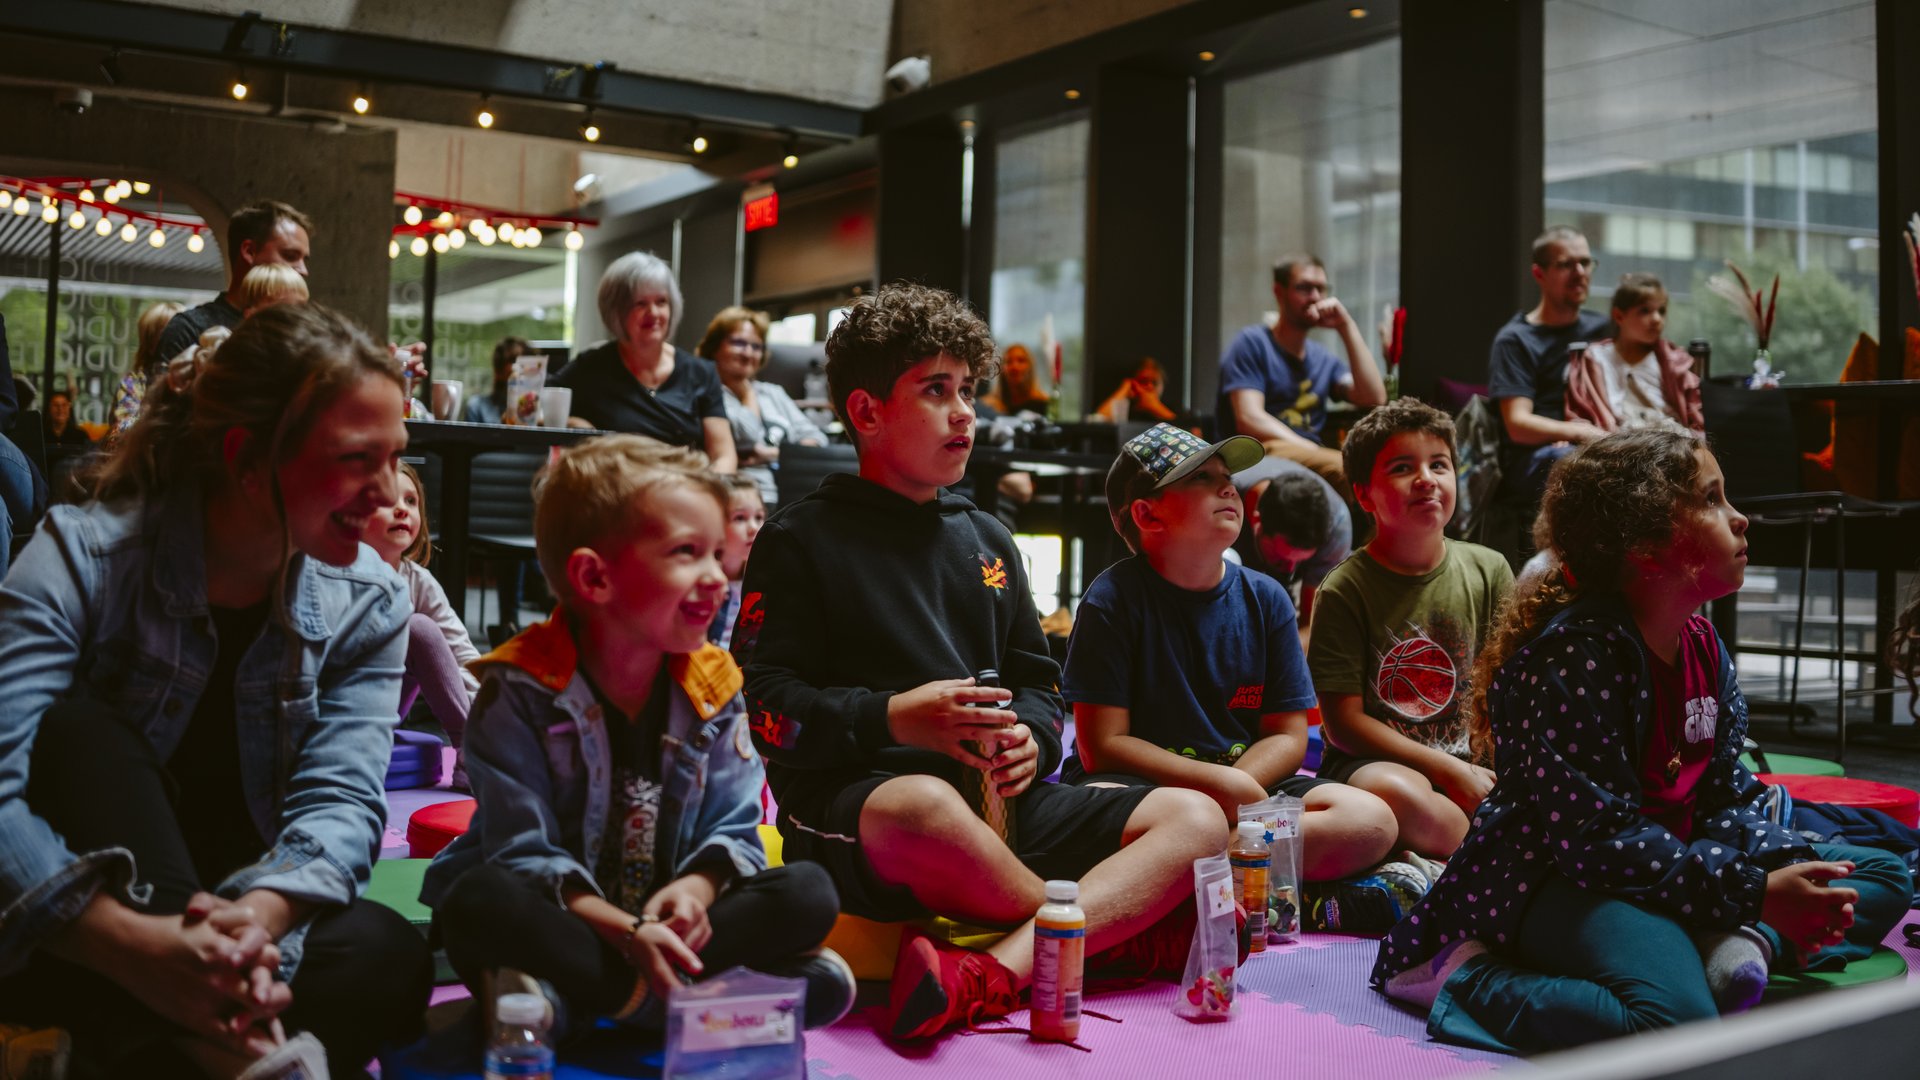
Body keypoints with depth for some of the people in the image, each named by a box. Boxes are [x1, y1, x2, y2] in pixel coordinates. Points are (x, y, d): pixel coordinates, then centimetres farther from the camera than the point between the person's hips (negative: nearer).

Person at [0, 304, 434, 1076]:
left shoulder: (367, 605, -5)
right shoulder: (84, 558, -16)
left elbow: (339, 798, -16)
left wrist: (256, 917, -38)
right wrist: (140, 947, -45)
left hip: (233, 912, 2)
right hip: (74, 951, -1)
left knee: (387, 957, -29)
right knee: (80, 727, -30)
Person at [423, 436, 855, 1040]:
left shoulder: (711, 687, 0)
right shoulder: (522, 689, -14)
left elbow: (734, 831, 0)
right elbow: (522, 850, -18)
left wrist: (697, 887, -24)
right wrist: (623, 932, -33)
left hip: (664, 924, 4)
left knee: (810, 892, -17)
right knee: (479, 902, -35)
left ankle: (568, 999, -25)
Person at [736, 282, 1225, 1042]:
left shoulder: (986, 540, 23)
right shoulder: (801, 540, 5)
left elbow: (1037, 681, 24)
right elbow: (763, 704, -4)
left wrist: (1031, 738, 0)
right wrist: (891, 719, -18)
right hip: (852, 803, -6)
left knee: (1194, 818, -14)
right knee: (926, 807, -42)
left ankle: (992, 977, -36)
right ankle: (1115, 933, -16)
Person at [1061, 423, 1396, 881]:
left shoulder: (1265, 599, 5)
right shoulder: (1114, 598, -7)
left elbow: (1287, 736, 5)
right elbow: (1101, 745, -10)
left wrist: (1230, 788, -16)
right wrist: (1223, 783, -18)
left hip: (1247, 781, 6)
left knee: (1372, 820, -19)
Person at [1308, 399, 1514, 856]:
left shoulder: (1489, 570, 6)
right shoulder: (1344, 590, -7)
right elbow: (1344, 722, -10)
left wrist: (1491, 766, -12)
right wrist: (1448, 770, -17)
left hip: (1472, 759, 4)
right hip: (1371, 760, -3)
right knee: (1399, 794, -39)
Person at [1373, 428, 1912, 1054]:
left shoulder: (1704, 648, 9)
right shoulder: (1576, 656, -21)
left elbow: (1727, 797, 10)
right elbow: (1595, 837, -24)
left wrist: (1788, 867, -11)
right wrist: (1755, 894, -24)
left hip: (1672, 857, 10)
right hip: (1557, 880, -10)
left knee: (1882, 878, 15)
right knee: (1679, 1023, -38)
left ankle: (1748, 947, -13)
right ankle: (1467, 977, -16)